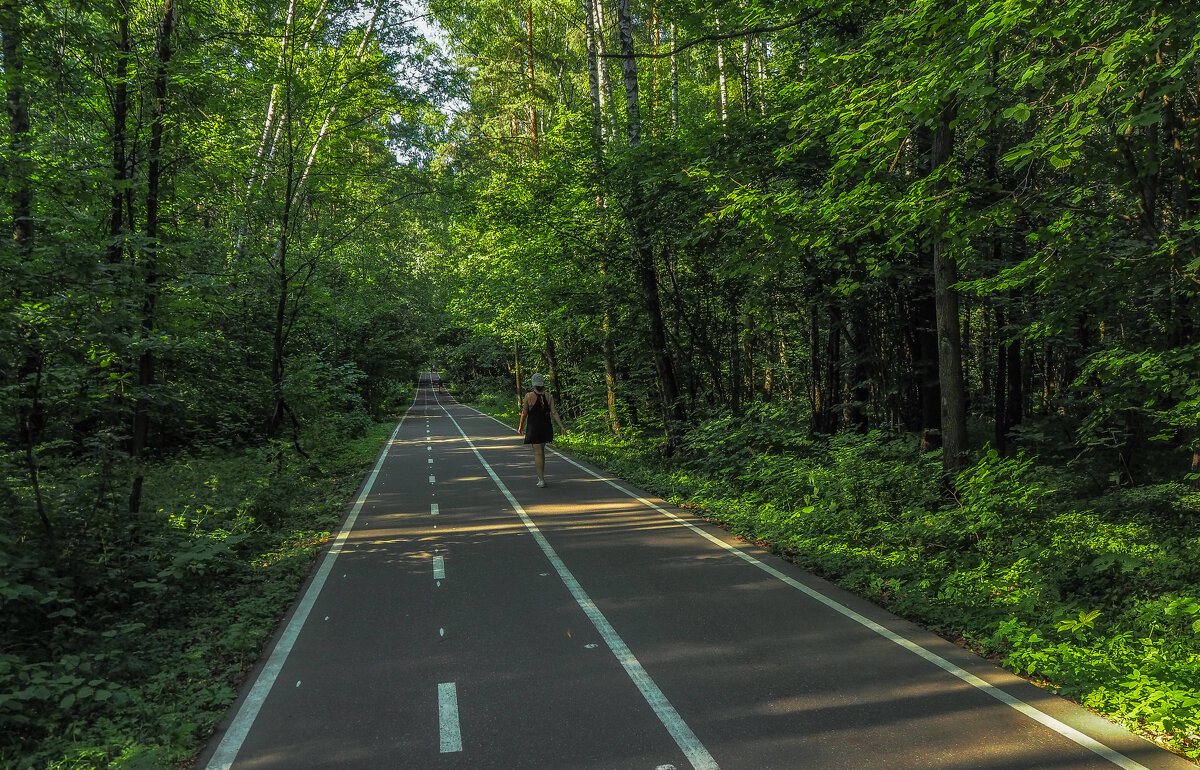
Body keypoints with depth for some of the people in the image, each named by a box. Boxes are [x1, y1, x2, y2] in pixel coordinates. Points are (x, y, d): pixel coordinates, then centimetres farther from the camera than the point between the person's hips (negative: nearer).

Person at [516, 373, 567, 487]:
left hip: (533, 428, -4)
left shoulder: (529, 396, -9)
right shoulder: (548, 396, 0)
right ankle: (541, 475, 28)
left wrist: (521, 426, 11)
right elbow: (554, 412, -5)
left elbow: (524, 413, -3)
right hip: (546, 428, 4)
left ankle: (541, 479, -7)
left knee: (538, 452, -3)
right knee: (541, 450, 20)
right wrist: (561, 427, -5)